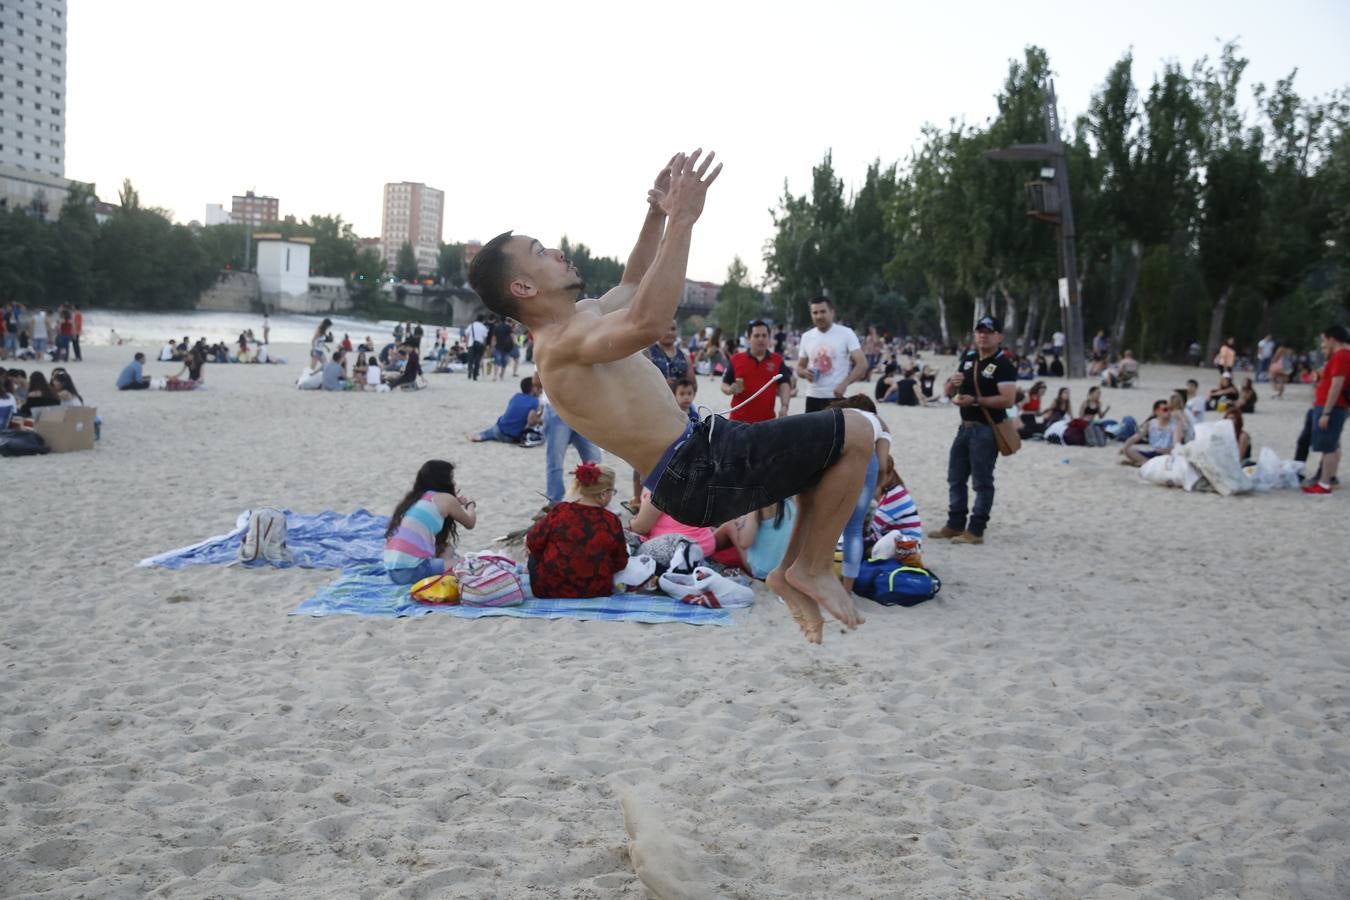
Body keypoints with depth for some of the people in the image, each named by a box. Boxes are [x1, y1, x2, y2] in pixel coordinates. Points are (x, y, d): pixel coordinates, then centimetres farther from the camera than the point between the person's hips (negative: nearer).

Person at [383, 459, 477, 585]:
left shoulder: (413, 497, 21)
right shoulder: (445, 499, 3)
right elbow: (470, 523, 19)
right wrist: (470, 504, 41)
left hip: (392, 569, 8)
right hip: (412, 570, -8)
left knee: (447, 550, 26)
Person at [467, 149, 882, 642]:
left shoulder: (580, 317, 14)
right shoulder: (561, 342, -19)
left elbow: (632, 286, 32)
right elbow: (647, 322, -39)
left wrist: (658, 214, 18)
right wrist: (682, 220, -34)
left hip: (698, 457, 11)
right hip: (701, 472, -11)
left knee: (834, 446, 23)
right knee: (858, 432, -9)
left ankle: (791, 569, 17)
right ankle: (813, 569, 0)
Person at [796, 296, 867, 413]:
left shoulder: (846, 333, -5)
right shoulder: (807, 337, 8)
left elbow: (862, 364, -10)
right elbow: (800, 367, 17)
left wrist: (844, 384, -24)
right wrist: (805, 372, -8)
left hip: (837, 397, -4)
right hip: (813, 397, 4)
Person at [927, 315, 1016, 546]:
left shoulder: (1004, 364, -10)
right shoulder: (968, 358, 13)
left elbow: (1008, 399, -21)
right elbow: (948, 392, 17)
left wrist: (975, 400, -24)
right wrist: (952, 383, -6)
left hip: (986, 429, -8)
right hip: (965, 426, 8)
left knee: (982, 481, -4)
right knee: (955, 477, 13)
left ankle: (976, 531, 0)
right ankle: (955, 525, 22)